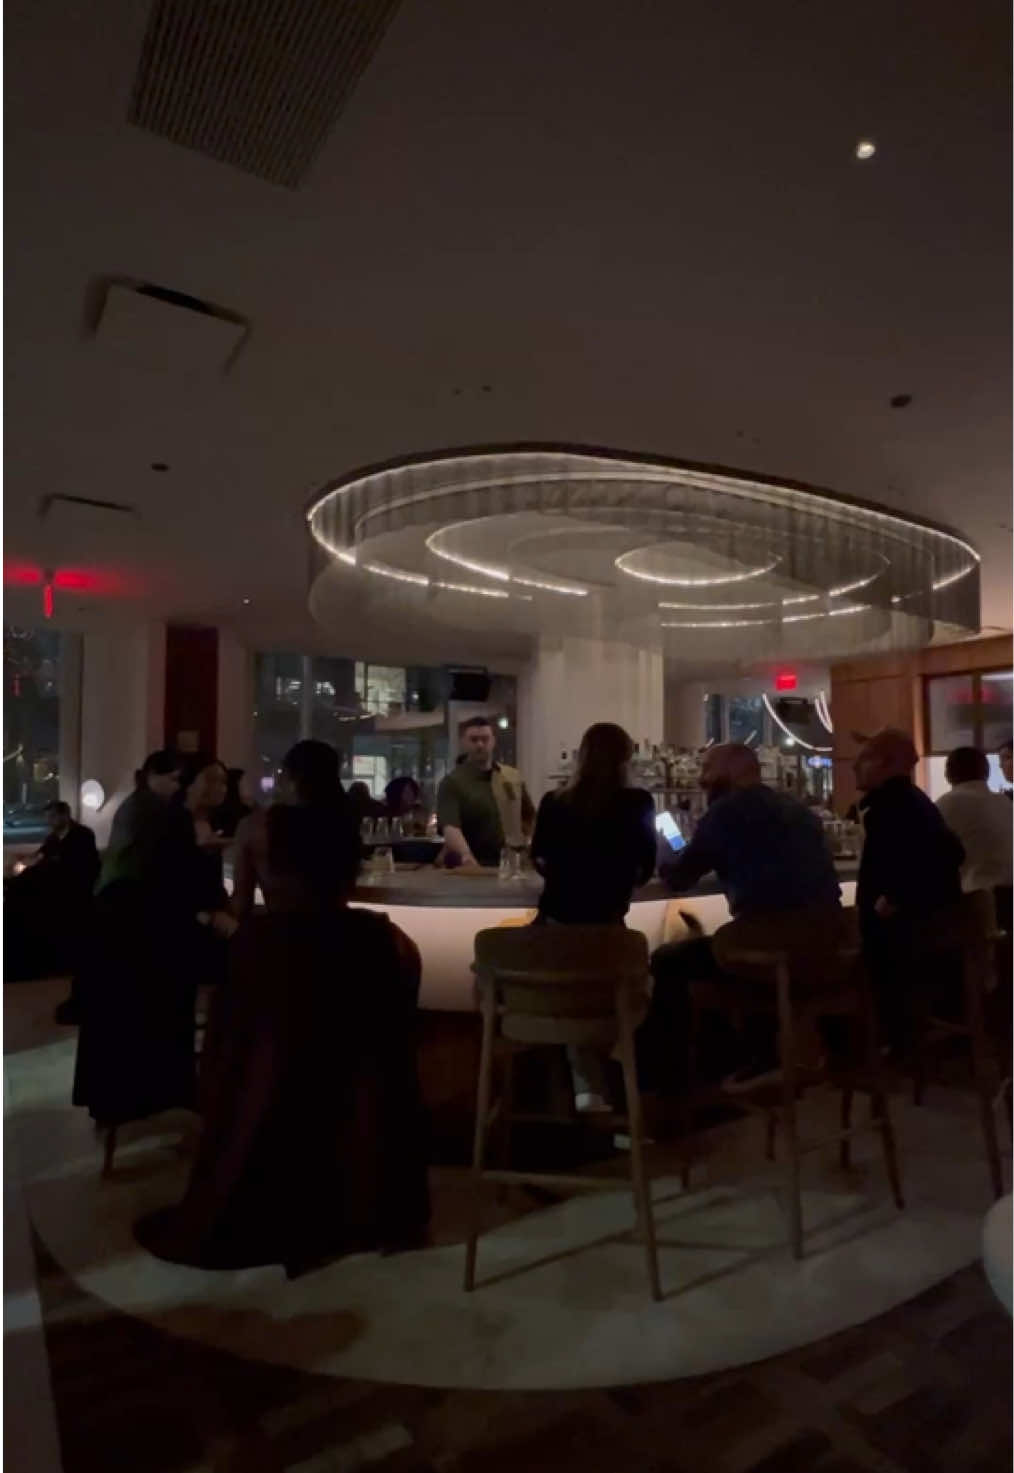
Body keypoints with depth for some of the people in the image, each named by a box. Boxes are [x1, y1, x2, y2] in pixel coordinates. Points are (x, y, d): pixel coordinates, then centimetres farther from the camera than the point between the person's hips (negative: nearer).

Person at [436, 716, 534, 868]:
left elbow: (530, 818, 17)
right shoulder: (453, 782, -9)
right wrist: (466, 857, -40)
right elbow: (450, 827, -23)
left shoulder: (514, 777, 7)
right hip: (469, 869, -4)